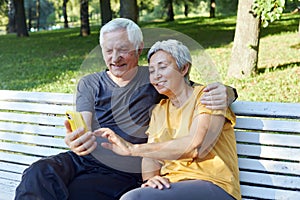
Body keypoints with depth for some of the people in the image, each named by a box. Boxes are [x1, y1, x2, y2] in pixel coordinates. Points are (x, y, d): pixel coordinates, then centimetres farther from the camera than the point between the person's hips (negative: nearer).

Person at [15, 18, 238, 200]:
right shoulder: (89, 84, 14)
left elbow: (201, 91, 9)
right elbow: (83, 130, 1)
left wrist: (225, 93, -18)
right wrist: (75, 140, -26)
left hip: (122, 173, -3)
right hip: (82, 160, 3)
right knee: (37, 174, -29)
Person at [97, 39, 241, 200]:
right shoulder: (159, 110, 20)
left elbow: (195, 146, -19)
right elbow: (151, 158, 9)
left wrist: (132, 149, -22)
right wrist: (150, 178, -16)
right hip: (171, 185, 6)